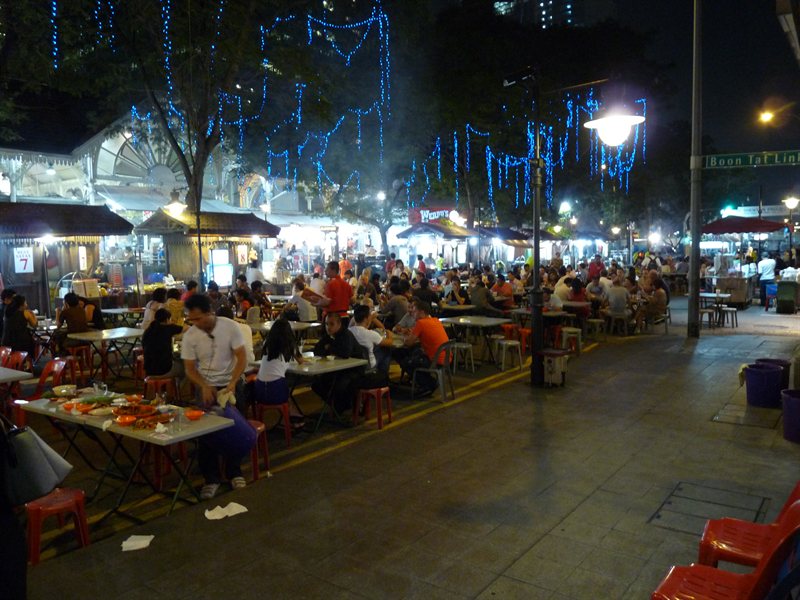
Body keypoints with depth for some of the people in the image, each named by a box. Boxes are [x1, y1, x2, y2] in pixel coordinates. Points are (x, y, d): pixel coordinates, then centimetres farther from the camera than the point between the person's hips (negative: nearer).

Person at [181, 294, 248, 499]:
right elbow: (190, 369, -5)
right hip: (206, 386, 1)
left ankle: (234, 471, 18)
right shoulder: (189, 336, -10)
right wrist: (204, 386, -23)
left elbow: (242, 357, -13)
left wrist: (232, 382, -27)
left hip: (231, 383, -1)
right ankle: (211, 478, 8)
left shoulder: (230, 327, -15)